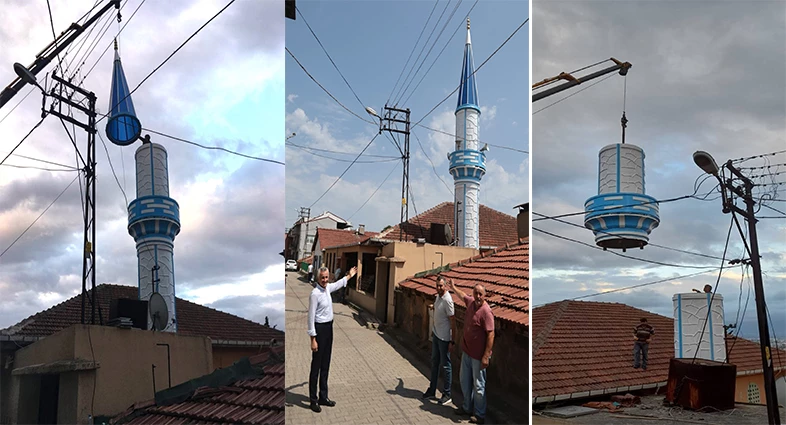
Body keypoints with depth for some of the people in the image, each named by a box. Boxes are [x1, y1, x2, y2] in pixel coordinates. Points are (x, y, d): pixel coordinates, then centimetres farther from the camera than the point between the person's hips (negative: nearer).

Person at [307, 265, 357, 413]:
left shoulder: (327, 288, 5)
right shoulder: (315, 293, -18)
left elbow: (337, 285, 30)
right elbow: (311, 317, -19)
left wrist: (349, 276, 40)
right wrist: (313, 339, -20)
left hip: (329, 328, 8)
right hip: (320, 328, -8)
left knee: (325, 365, 14)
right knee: (316, 365, -1)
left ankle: (323, 397, 24)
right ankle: (313, 400, 7)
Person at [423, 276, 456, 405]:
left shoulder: (447, 300, -22)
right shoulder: (438, 297, 5)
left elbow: (453, 321, -20)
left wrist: (452, 341, -19)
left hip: (444, 338, -9)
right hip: (436, 335, 9)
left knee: (445, 365, 2)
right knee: (434, 363, 17)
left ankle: (447, 394, 13)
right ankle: (432, 391, 29)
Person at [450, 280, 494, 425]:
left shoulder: (486, 311, -22)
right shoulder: (471, 302, 1)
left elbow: (491, 335, -23)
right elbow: (462, 295, 26)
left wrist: (486, 356, -25)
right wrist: (453, 287, 40)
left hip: (478, 355, -8)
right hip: (466, 351, 8)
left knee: (478, 386, 2)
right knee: (465, 381, 20)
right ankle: (467, 407, 37)